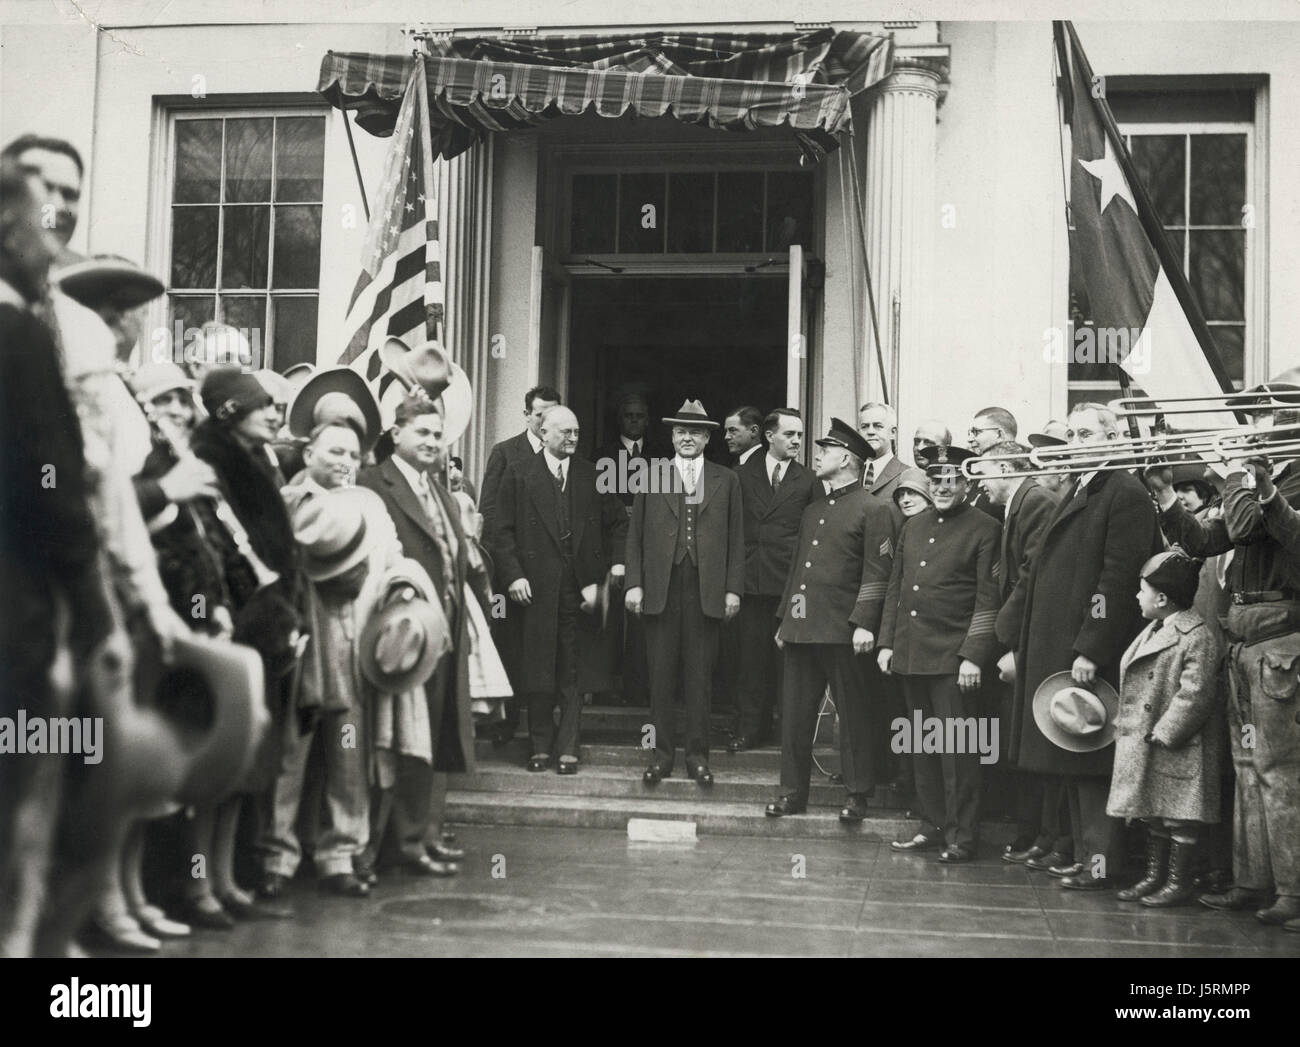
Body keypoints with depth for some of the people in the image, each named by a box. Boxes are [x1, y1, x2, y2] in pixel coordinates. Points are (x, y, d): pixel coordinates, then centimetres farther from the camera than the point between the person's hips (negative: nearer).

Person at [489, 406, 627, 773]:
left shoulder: (593, 476, 8)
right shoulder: (518, 476, 4)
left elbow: (619, 525, 12)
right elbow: (501, 532, 1)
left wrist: (615, 566, 0)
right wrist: (514, 575, -9)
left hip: (581, 588, 1)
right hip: (537, 589, -1)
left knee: (574, 673, 1)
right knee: (537, 673, 4)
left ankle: (568, 749, 8)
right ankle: (541, 746, 16)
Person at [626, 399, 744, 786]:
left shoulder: (726, 481, 10)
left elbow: (735, 539, 8)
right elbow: (636, 535, 7)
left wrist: (733, 589, 0)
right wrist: (634, 583, -1)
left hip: (707, 590, 0)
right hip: (661, 588, 0)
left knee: (700, 675, 3)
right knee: (661, 674, 3)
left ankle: (697, 753, 12)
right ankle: (661, 752, 12)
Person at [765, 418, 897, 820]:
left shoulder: (874, 510, -4)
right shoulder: (812, 511, 20)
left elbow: (877, 572, -11)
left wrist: (864, 623, -18)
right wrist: (784, 619, 19)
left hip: (842, 632, -7)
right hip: (802, 628, 7)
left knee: (853, 715, 2)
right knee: (794, 714, 8)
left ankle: (858, 796, 11)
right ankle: (792, 793, 16)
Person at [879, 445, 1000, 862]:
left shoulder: (983, 530, -3)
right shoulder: (912, 527, 15)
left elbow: (987, 601, -8)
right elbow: (895, 589, 17)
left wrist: (973, 656, -14)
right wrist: (887, 643, 11)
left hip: (953, 656, -6)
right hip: (910, 653, 6)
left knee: (957, 750, -2)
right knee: (922, 748, 12)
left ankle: (961, 837, 5)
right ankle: (933, 826, 22)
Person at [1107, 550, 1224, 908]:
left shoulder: (1197, 636, -16)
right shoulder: (1152, 632, 13)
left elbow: (1194, 693, -22)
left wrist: (1163, 732, -21)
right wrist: (1124, 721, 13)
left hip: (1179, 749, -9)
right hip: (1144, 746, 9)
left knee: (1179, 813, 0)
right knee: (1154, 813, 15)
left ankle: (1179, 881, 9)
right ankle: (1154, 876, 24)